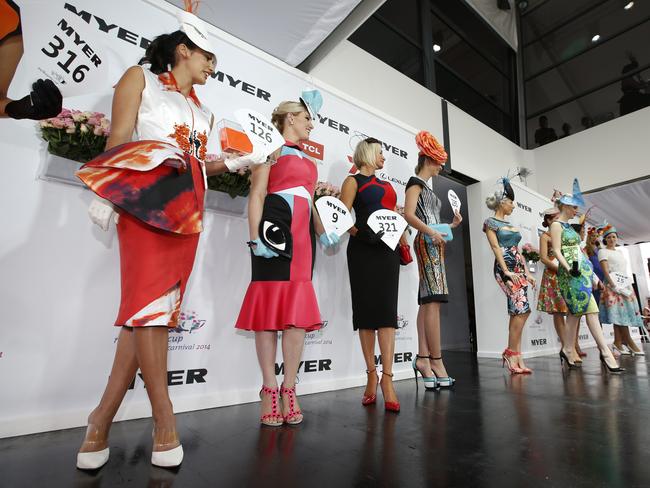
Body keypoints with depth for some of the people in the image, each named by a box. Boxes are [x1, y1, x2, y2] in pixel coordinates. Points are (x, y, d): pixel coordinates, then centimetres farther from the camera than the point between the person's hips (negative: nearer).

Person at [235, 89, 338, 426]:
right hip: (275, 230, -7)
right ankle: (269, 390, 4)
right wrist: (255, 236, -17)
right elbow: (257, 193, -5)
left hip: (303, 235, 7)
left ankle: (289, 388, 9)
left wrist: (323, 233, 16)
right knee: (270, 306, -5)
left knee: (299, 310, 1)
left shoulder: (307, 160, 28)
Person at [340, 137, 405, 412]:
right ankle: (371, 375, 9)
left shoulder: (386, 185, 24)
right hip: (363, 249, -4)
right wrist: (358, 232, -23)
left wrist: (404, 244, 11)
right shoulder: (353, 181, 6)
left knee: (387, 310, -6)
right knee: (366, 309, -1)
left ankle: (387, 378, -7)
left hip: (387, 249, 5)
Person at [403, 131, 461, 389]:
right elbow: (408, 214, -15)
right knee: (433, 301, -14)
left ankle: (423, 358, 1)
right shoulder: (416, 182, 1)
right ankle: (436, 360, -11)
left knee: (427, 302, 2)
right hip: (426, 242, -10)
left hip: (433, 244, 10)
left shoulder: (427, 187, 27)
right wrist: (431, 232, -20)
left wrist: (450, 225, 12)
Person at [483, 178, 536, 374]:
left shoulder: (510, 224, 23)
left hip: (518, 269, 8)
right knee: (523, 308, -16)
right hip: (505, 268, -8)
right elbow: (496, 248, -9)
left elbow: (517, 250, 21)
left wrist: (527, 272, 15)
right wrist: (506, 271, -17)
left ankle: (515, 357, 4)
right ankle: (512, 353, -6)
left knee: (517, 312, 2)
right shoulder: (491, 222, 0)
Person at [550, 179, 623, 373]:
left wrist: (590, 272, 22)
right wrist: (568, 268, -26)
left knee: (575, 312, 8)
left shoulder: (569, 226, 20)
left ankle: (566, 351, 14)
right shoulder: (556, 225, -5)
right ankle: (606, 353, -10)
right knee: (591, 311, -12)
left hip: (583, 271, 9)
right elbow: (557, 251, -14)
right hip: (572, 273, -9)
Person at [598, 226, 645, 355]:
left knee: (621, 314, 1)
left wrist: (628, 285, 11)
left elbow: (624, 271, 21)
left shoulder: (620, 252, 22)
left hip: (625, 284, 7)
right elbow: (605, 270, -9)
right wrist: (614, 286, -18)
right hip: (613, 285, -7)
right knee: (620, 313, -12)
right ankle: (629, 342, -9)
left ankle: (618, 343, 1)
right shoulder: (603, 251, 1)